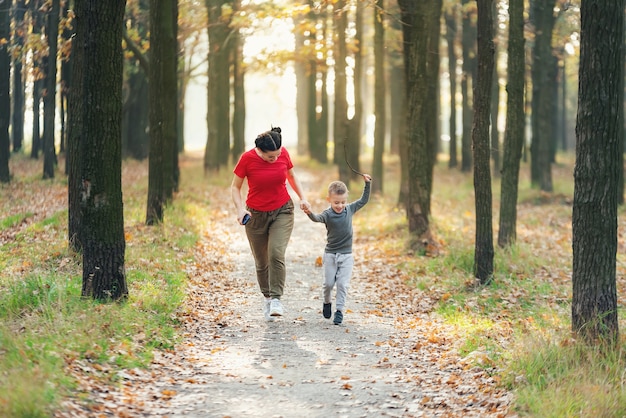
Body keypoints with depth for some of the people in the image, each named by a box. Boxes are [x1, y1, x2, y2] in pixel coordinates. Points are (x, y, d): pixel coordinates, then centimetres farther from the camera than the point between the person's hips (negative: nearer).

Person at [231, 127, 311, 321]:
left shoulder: (283, 154, -10)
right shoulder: (247, 159, -17)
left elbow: (291, 176, 10)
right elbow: (235, 187, -5)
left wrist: (302, 198, -1)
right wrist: (240, 208, -20)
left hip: (282, 212, 0)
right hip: (256, 215, 0)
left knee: (276, 254, -20)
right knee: (261, 262, 7)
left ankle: (276, 299, -16)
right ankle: (267, 297, 27)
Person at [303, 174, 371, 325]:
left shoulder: (350, 210, 0)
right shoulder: (328, 214, -13)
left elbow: (364, 200, 11)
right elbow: (317, 218, -34)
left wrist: (367, 184, 3)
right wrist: (310, 214, -55)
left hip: (346, 255, 2)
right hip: (330, 254, -2)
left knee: (343, 284, -5)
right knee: (328, 283, 5)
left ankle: (340, 310, -1)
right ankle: (327, 303, 31)